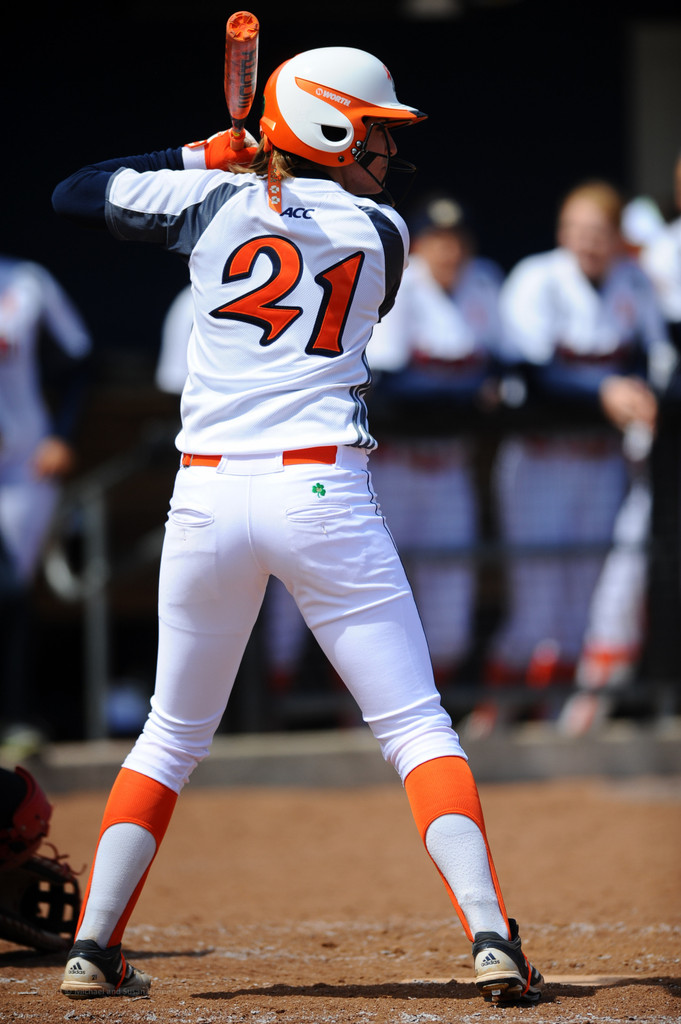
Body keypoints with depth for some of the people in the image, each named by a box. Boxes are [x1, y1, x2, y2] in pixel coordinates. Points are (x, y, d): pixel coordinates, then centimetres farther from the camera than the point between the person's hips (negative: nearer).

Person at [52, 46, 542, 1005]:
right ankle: (491, 936, -13)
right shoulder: (382, 233, 5)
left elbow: (71, 193, 15)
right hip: (323, 495, -2)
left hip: (206, 497, 2)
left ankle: (93, 945, 11)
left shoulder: (214, 201, 5)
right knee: (417, 727, 2)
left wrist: (202, 158, 21)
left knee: (172, 737, 17)